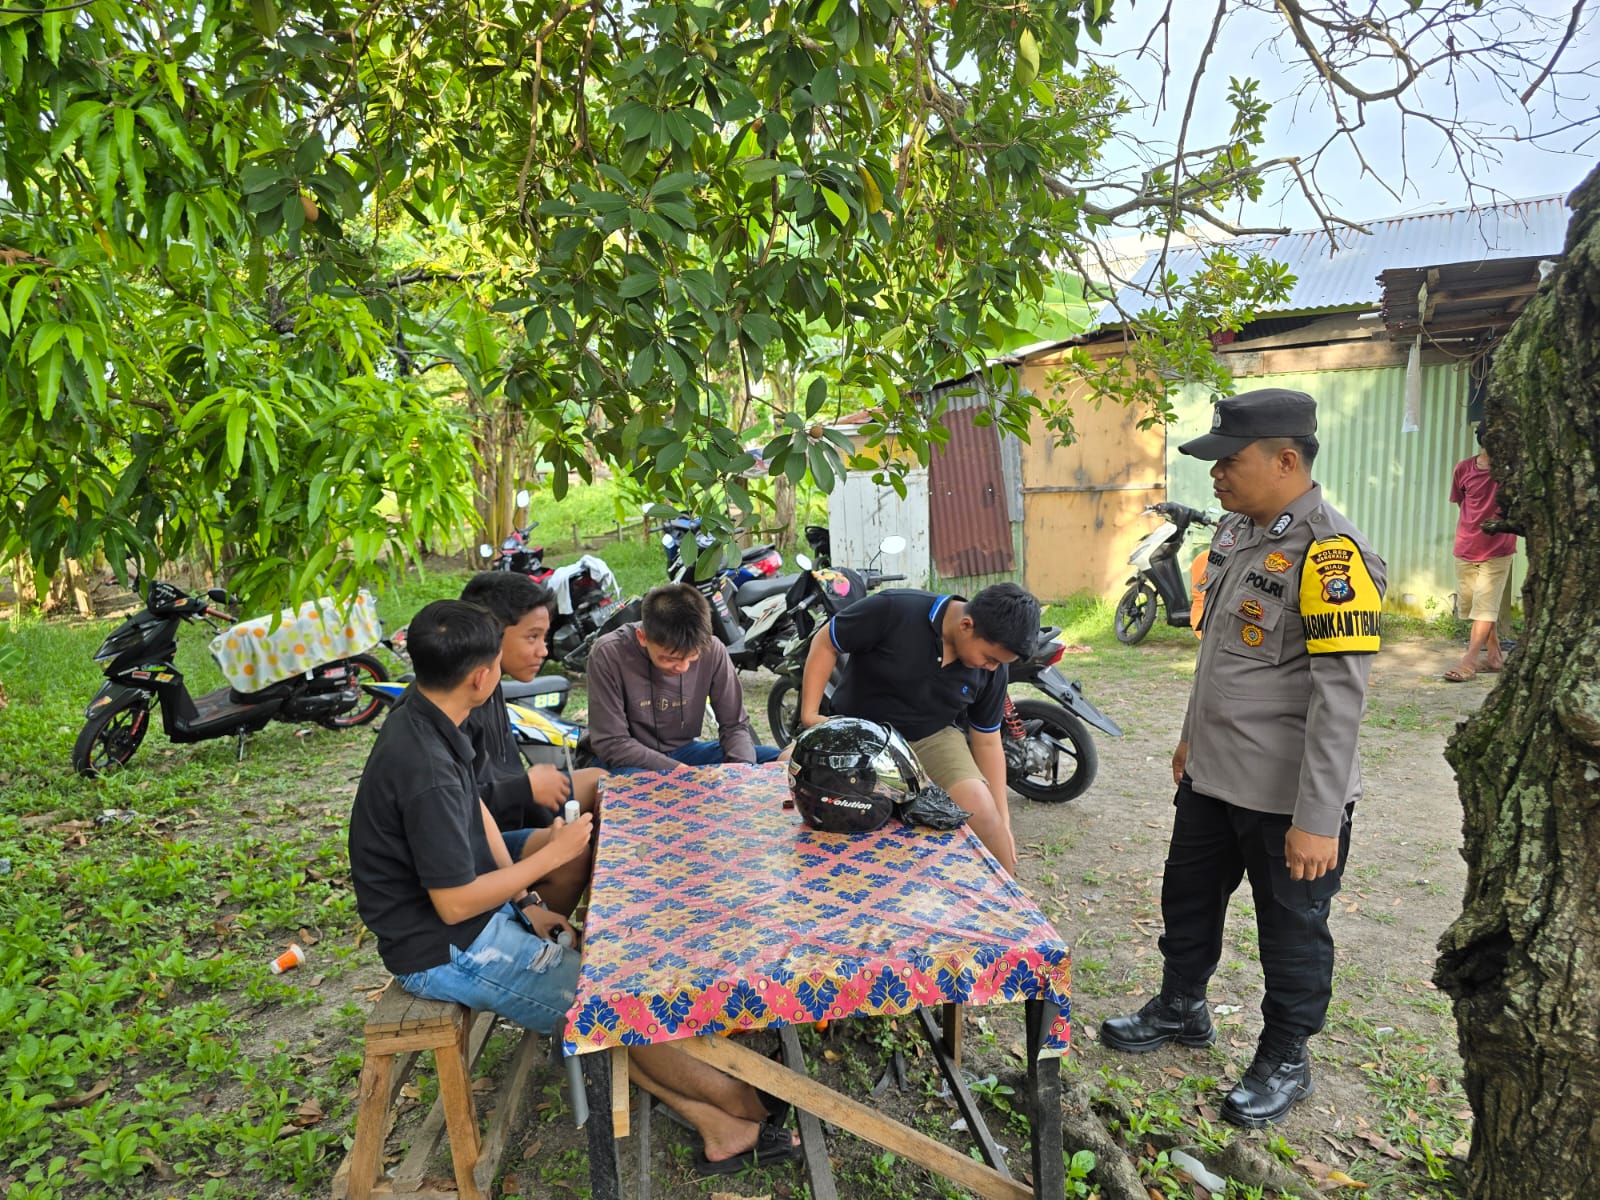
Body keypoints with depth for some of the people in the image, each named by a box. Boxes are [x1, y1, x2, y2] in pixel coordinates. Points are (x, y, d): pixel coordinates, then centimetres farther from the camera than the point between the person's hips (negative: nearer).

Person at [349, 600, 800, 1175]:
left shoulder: (426, 722, -1)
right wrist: (553, 855, -17)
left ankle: (717, 1126, 10)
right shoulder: (425, 768, -31)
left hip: (477, 916, 8)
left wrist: (526, 903, 6)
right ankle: (740, 1108, 16)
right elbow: (454, 905, -26)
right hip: (444, 950, -8)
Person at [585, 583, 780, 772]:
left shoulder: (712, 650, -14)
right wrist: (681, 772, -27)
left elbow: (734, 724, -4)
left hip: (684, 751, 4)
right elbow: (611, 744, -18)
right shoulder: (609, 654, -22)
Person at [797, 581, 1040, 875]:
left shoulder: (993, 669, -10)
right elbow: (825, 645, -11)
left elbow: (986, 741, 2)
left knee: (980, 812, -24)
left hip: (932, 737, 1)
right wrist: (809, 714, -18)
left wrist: (1002, 822, 2)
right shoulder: (893, 610, -24)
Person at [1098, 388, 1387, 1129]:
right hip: (1212, 776, 8)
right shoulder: (1236, 531, 5)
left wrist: (1318, 819, -24)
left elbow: (1339, 698, -25)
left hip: (1285, 797, -8)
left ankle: (1284, 1063, 34)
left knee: (1291, 933, 13)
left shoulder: (1329, 554, -23)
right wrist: (1193, 733, 21)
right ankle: (1181, 1010, 45)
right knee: (1188, 898, 22)